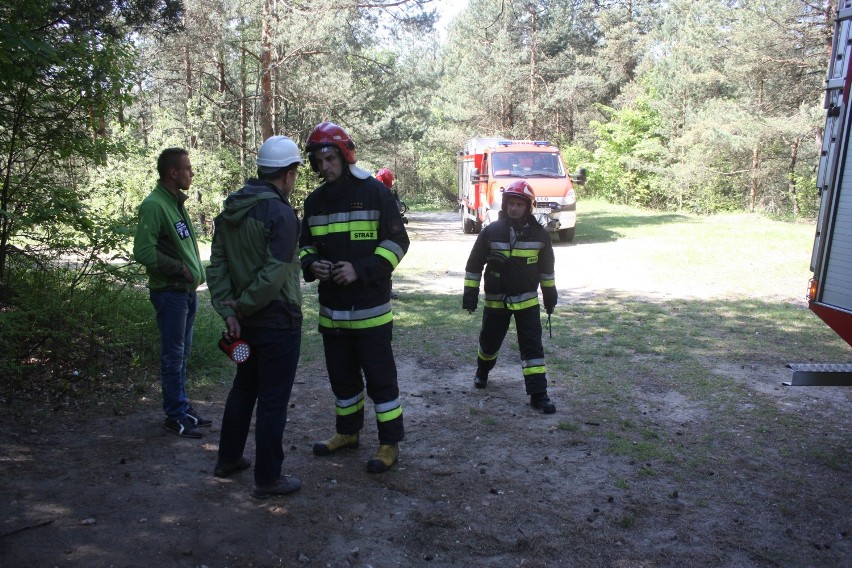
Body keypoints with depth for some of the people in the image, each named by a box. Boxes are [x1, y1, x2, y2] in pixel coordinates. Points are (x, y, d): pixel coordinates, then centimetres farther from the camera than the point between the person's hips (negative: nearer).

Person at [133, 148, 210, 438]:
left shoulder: (176, 201, 12)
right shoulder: (154, 205, -15)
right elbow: (143, 252, -21)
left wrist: (196, 271, 9)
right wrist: (181, 269, -15)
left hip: (187, 290, 9)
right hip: (170, 292, -9)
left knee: (182, 353, 16)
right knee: (173, 355, 1)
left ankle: (182, 407, 28)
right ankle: (175, 415, 12)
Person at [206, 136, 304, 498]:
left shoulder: (230, 210, 6)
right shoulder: (280, 214, -19)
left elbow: (217, 264, 4)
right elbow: (274, 275, -24)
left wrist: (229, 310, -1)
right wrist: (241, 306, -11)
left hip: (247, 321, 8)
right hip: (279, 322, -8)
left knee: (244, 387, 23)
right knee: (273, 400, 3)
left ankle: (228, 459, 38)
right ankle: (268, 479, 15)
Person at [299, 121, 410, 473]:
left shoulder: (375, 192, -8)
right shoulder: (315, 200, 9)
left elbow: (397, 241, -9)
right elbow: (306, 244, 17)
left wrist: (361, 269, -20)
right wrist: (311, 265, -7)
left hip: (370, 307, -6)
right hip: (331, 308, 6)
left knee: (380, 377, 1)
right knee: (342, 375, 18)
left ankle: (390, 443, 14)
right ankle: (348, 432, 36)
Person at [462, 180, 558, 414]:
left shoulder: (539, 234, -5)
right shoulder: (491, 232, -10)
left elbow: (546, 267, 8)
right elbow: (474, 265, -3)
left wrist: (550, 295, 12)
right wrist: (470, 295, -5)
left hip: (527, 300, 0)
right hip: (496, 300, 0)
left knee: (532, 346, -4)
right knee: (489, 341, 15)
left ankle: (538, 394, 0)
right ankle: (482, 371, 45)